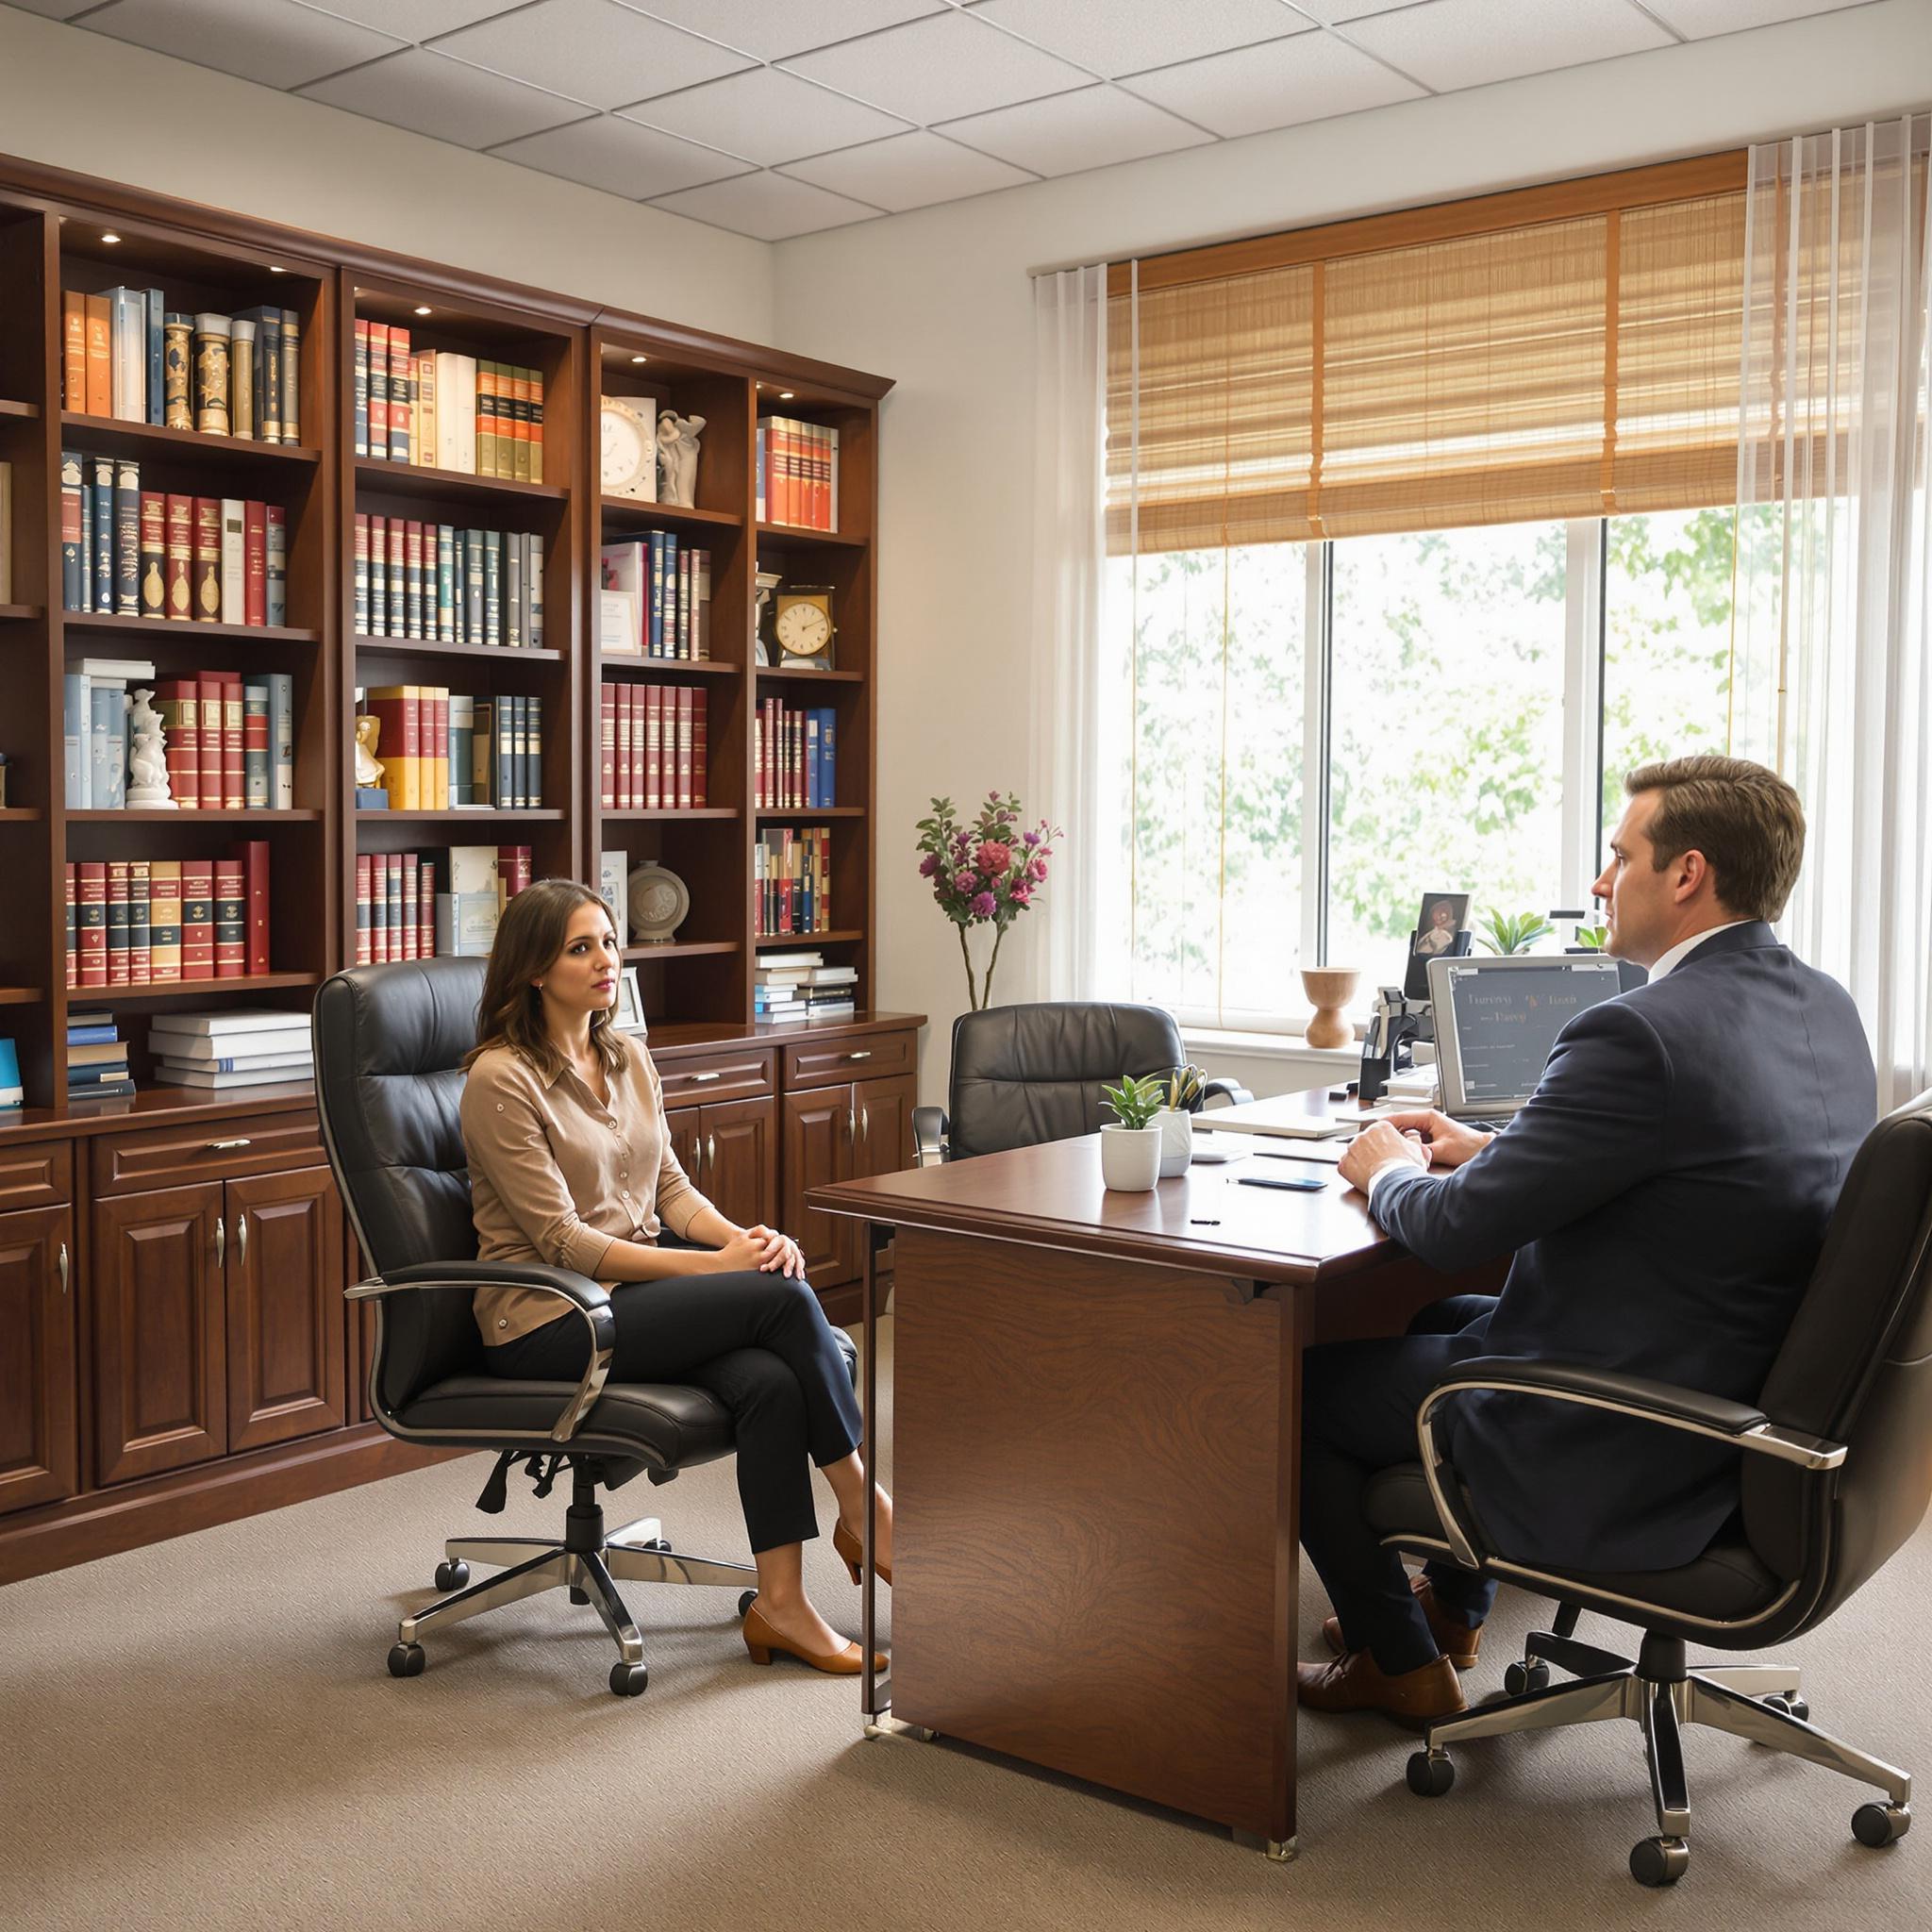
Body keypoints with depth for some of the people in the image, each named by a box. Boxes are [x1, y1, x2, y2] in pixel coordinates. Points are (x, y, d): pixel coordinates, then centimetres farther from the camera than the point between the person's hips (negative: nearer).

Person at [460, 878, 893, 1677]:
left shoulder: (628, 1057, 11)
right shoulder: (500, 1080, -12)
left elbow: (670, 1190, 12)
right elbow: (562, 1242, -16)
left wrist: (741, 1236, -10)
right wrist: (714, 1266, -21)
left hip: (636, 1289, 7)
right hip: (546, 1320, -7)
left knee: (771, 1380, -25)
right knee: (784, 1301, -23)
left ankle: (781, 1604, -18)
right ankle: (864, 1512, -7)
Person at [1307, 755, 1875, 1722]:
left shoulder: (1641, 1033, -29)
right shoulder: (1826, 1007, 0)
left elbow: (1455, 1227, -22)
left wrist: (1392, 1172, 0)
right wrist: (1492, 1149, 10)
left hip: (1611, 1460, -9)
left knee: (1297, 1381, 9)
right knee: (1441, 1317, 30)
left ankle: (1401, 1662, 26)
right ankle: (1452, 1605, 43)